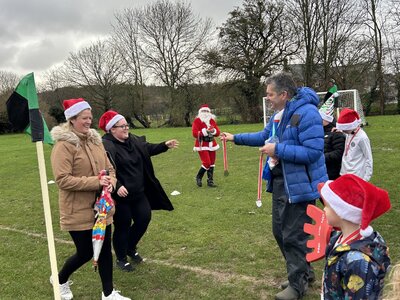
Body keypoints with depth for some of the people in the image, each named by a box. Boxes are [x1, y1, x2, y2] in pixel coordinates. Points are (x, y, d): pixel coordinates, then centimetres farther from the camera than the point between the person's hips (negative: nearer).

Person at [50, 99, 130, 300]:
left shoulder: (95, 140, 7)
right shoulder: (64, 145, -15)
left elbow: (109, 168, 12)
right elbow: (62, 180, -21)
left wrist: (111, 182, -10)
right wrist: (95, 182, -25)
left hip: (101, 208, 6)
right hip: (79, 212, -6)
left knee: (105, 250, 12)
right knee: (86, 253, 7)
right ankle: (60, 280, 38)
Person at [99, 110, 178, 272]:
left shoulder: (133, 140, 5)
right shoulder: (106, 146, -19)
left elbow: (149, 148, 15)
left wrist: (165, 145, 2)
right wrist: (117, 186, -34)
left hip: (138, 192, 8)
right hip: (120, 195, -8)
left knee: (144, 218, 14)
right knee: (123, 226, 6)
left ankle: (130, 248, 38)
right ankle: (121, 258, 28)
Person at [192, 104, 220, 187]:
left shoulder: (212, 120, 8)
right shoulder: (197, 121, -7)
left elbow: (218, 132, 6)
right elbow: (194, 133, -16)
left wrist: (213, 131, -16)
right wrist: (205, 131, -24)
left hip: (211, 144, 6)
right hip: (202, 145, -6)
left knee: (212, 163, 7)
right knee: (207, 163, -12)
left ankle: (210, 181, 19)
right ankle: (198, 178, 12)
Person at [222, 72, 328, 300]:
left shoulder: (306, 113, -22)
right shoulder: (279, 114, 9)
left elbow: (313, 152, -28)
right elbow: (264, 136, 25)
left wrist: (278, 150, -24)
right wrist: (236, 138, 24)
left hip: (299, 185, -10)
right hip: (280, 182, 10)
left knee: (294, 236, 2)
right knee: (280, 231, 19)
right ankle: (304, 273, 38)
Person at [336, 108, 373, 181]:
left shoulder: (362, 137, -14)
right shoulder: (348, 135, 7)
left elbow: (369, 159, -10)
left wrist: (366, 178, -11)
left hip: (356, 176, -7)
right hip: (345, 174, 8)